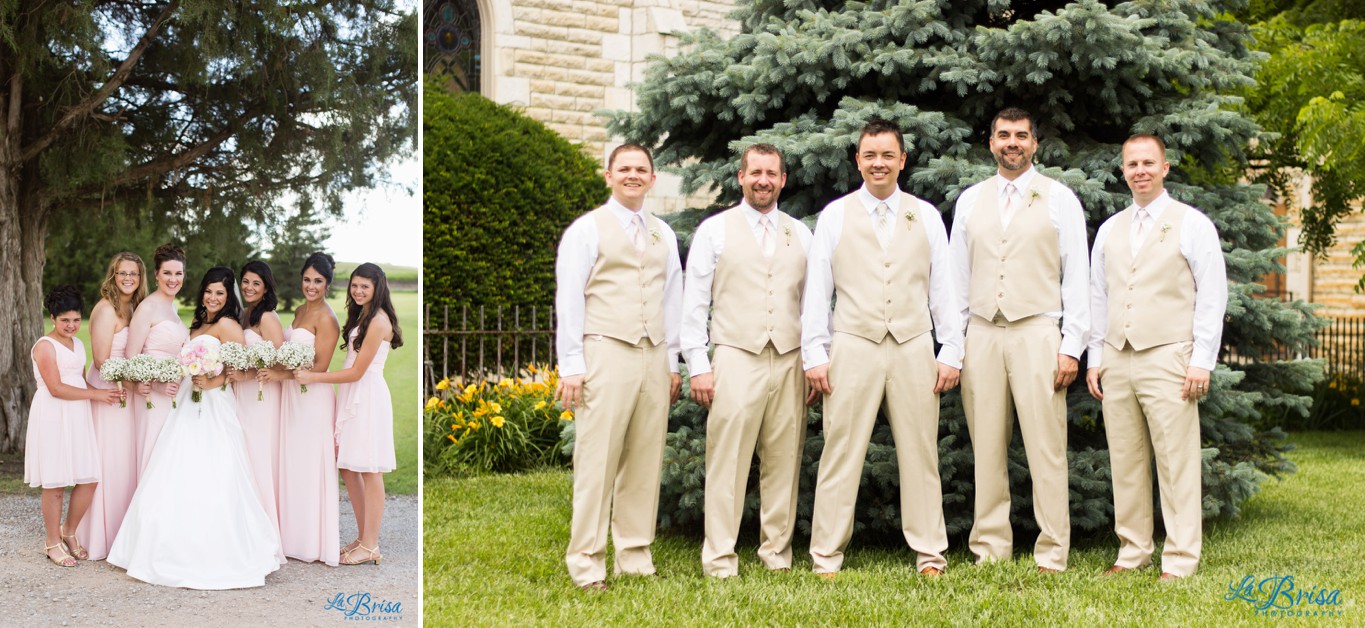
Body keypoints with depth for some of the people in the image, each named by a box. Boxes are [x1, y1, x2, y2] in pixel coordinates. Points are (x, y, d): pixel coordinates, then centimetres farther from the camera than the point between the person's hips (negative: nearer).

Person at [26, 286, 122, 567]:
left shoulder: (78, 344, 16)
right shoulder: (45, 346, -9)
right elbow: (56, 388, -16)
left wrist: (108, 394, 6)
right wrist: (95, 394, -14)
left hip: (78, 417, 7)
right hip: (53, 417, -7)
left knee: (89, 480, 4)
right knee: (55, 484, 0)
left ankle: (69, 533, 24)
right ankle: (53, 542, 14)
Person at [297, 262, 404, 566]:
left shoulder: (379, 321, -13)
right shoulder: (361, 316, 16)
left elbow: (357, 372, -14)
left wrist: (314, 377, -12)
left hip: (368, 398, -9)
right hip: (350, 397, 9)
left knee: (369, 472, -3)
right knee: (348, 469, 10)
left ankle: (370, 546, 3)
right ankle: (364, 537, 19)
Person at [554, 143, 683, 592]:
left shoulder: (664, 235, 17)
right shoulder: (587, 229, 2)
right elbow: (569, 301, -2)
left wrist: (673, 363, 13)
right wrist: (571, 367, -8)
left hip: (654, 359, 5)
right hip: (606, 354, -5)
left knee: (645, 463, 6)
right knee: (597, 463, -6)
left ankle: (636, 559, 15)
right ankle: (586, 565, 1)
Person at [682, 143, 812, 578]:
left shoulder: (801, 234, 15)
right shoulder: (714, 230, 6)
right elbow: (694, 303, 3)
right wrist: (698, 366, -4)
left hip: (790, 362, 3)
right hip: (737, 359, -3)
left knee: (784, 462, 4)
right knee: (727, 461, -6)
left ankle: (777, 554, 15)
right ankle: (720, 560, 0)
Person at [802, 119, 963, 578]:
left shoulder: (926, 216, 11)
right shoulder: (834, 215, 7)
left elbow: (943, 287, 10)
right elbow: (816, 290, 5)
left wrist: (951, 352, 4)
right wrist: (814, 355, -1)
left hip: (914, 348, 1)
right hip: (853, 347, -1)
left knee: (919, 454, 5)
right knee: (841, 454, -1)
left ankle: (929, 554, 14)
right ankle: (827, 556, 6)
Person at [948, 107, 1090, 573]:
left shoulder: (1059, 199, 6)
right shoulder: (970, 200, 14)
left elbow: (1077, 277, 2)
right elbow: (957, 276, 14)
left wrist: (1072, 347, -5)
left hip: (1037, 334, -3)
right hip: (981, 336, 3)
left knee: (1046, 449, -4)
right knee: (987, 449, 4)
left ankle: (1052, 556, 2)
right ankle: (990, 549, 12)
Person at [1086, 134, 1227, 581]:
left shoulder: (1192, 224, 3)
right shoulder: (1109, 229, 17)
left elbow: (1212, 297, -1)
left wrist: (1202, 361, -8)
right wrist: (1094, 358, 12)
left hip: (1167, 359, -4)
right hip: (1116, 360, 4)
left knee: (1176, 462, -5)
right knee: (1126, 463, 6)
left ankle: (1181, 560, 1)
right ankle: (1133, 552, 14)